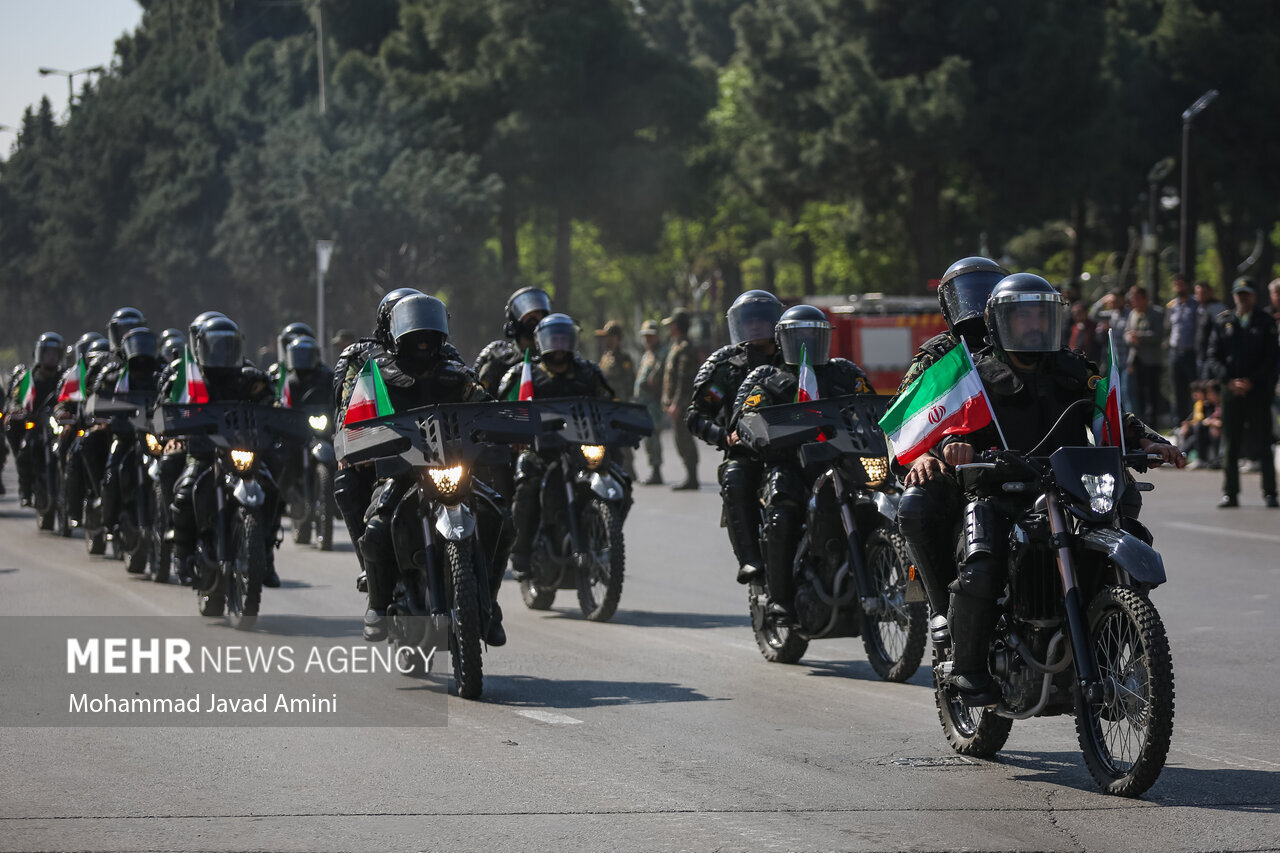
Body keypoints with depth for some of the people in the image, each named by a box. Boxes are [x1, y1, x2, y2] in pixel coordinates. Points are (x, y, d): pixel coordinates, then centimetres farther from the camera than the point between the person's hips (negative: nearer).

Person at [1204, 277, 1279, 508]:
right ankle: (1230, 494, 10)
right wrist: (1229, 380, -9)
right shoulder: (1223, 322, 9)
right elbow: (1212, 358, 6)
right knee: (1230, 445, 3)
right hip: (1230, 392, 2)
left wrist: (1251, 381, -11)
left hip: (1258, 391, -2)